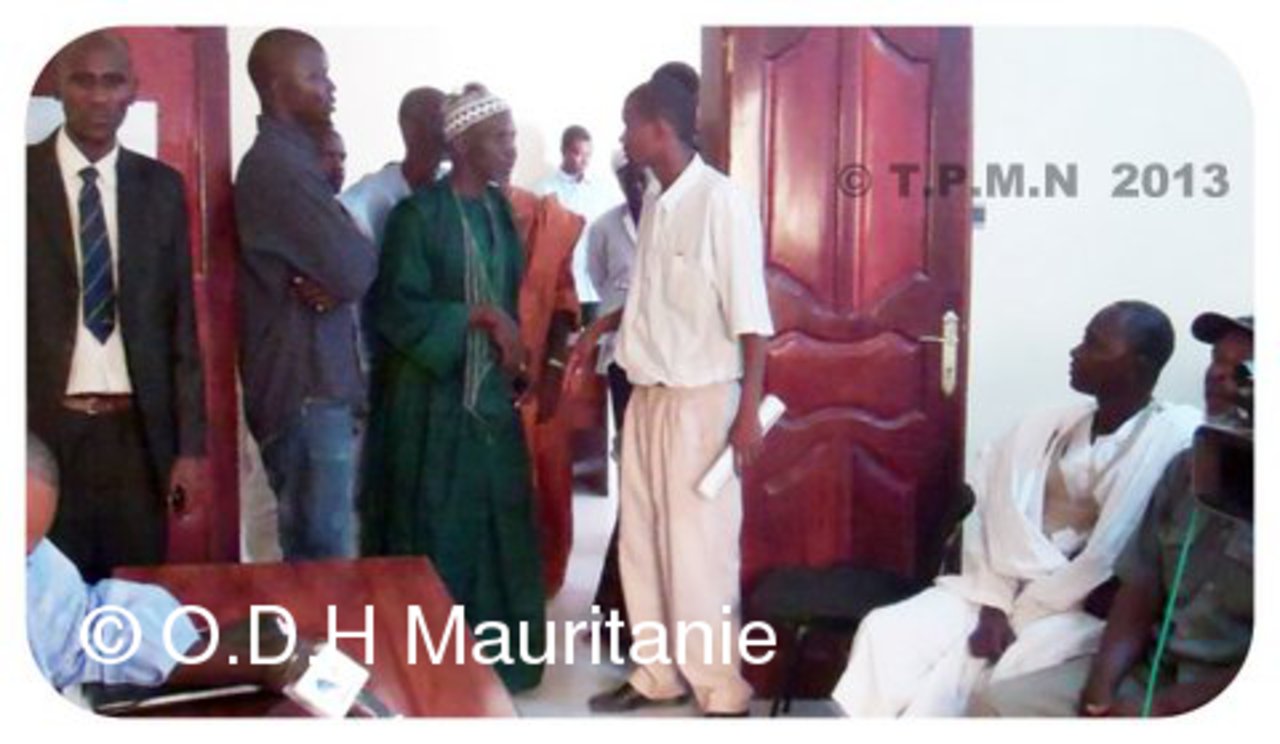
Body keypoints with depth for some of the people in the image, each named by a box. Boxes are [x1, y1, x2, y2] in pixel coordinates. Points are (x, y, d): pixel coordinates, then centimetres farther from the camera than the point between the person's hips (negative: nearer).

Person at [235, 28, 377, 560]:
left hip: (305, 380, 10)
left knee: (309, 551, 16)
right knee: (325, 557, -5)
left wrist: (327, 282, -7)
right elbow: (358, 270, -20)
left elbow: (328, 258, 15)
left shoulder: (281, 158, 16)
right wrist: (344, 270, 2)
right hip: (307, 387, -10)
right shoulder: (283, 166, -16)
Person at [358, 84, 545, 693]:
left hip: (491, 392, 6)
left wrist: (515, 360, 4)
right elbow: (395, 307, -15)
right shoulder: (417, 214, -12)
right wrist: (477, 316, -20)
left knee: (496, 522, 10)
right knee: (435, 529, 2)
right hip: (432, 396, -6)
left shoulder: (499, 209, 8)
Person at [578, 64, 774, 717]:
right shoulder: (653, 202, 8)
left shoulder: (720, 201, -15)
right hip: (646, 395, 8)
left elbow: (749, 315, -16)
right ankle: (658, 671, 26)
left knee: (698, 547, -2)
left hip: (701, 399, -8)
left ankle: (722, 691, 11)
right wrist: (601, 327, 11)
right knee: (641, 540, 13)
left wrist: (748, 410, -18)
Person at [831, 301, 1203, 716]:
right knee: (885, 631, -17)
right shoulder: (1045, 428, 12)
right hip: (1005, 593, 6)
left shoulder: (1174, 438, -7)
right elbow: (989, 515, 6)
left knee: (959, 671, -29)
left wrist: (1017, 616, -13)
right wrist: (992, 605, -9)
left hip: (1082, 611, -5)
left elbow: (1110, 560, -14)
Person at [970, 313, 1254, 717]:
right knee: (993, 706, -7)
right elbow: (1139, 593, 8)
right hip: (1149, 669, 7)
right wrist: (1101, 684, -8)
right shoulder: (1186, 468, 12)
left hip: (1229, 700, -7)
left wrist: (1162, 708, -18)